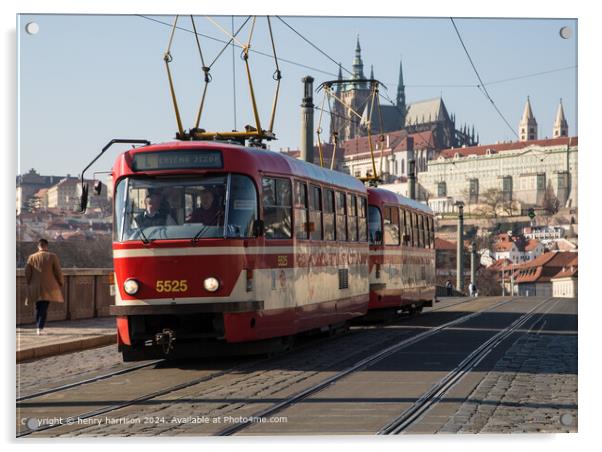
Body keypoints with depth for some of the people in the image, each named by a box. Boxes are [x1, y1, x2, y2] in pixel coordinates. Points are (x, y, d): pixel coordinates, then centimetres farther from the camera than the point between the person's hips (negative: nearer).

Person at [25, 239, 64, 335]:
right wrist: (61, 283, 10)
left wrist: (30, 284, 16)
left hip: (35, 287, 2)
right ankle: (40, 328, -11)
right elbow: (58, 272, -4)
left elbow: (27, 273, 2)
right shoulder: (53, 256, -5)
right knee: (44, 308, -1)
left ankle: (39, 327, 15)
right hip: (48, 287, -2)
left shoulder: (32, 257, 1)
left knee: (38, 308, 15)